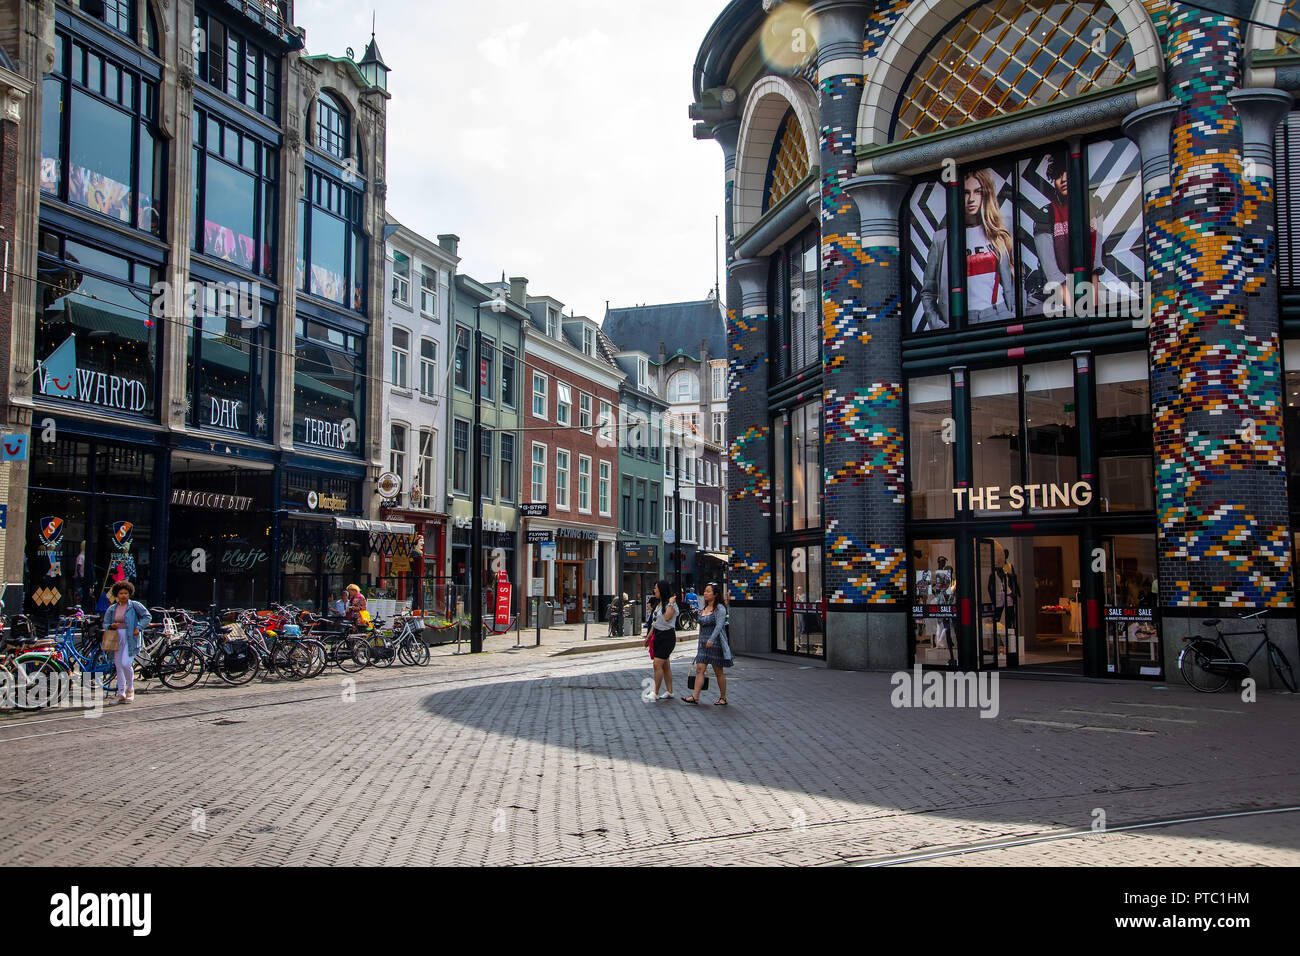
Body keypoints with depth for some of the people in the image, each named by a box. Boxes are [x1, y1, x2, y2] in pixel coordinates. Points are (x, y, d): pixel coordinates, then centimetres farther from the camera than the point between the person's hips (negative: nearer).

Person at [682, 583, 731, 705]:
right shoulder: (703, 608, 14)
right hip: (703, 644, 7)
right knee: (699, 669, -3)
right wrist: (700, 643, 20)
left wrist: (711, 639, -31)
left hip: (715, 643, -7)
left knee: (719, 672, 3)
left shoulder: (720, 608, -10)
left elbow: (719, 625, -21)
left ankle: (723, 698, 13)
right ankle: (695, 697, -6)